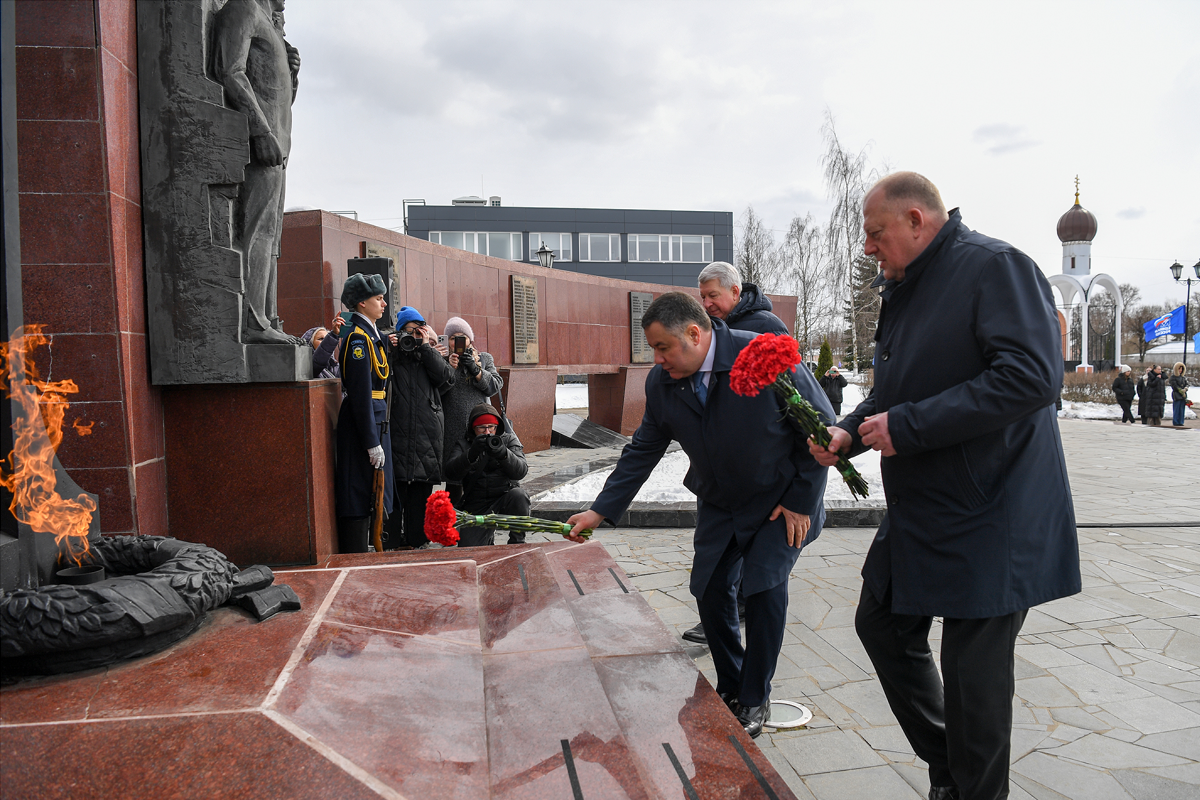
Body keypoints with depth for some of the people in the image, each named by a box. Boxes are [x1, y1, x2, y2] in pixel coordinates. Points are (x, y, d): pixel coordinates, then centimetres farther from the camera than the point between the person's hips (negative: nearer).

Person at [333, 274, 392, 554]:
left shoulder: (369, 335, 15)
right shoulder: (358, 338, -15)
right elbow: (361, 394, -20)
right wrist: (372, 443, -20)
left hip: (374, 422, 10)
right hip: (363, 425, -10)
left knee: (364, 496, 16)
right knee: (359, 498, -3)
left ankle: (357, 556, 27)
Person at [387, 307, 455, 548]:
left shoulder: (429, 355, 15)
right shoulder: (391, 355, 8)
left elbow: (447, 379, -2)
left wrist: (425, 348, -2)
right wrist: (388, 350, -10)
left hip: (427, 437, 3)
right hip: (397, 435, -2)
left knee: (422, 491, 8)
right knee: (396, 489, -3)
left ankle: (418, 539, 18)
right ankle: (393, 542, 5)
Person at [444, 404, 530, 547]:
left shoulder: (509, 439, 5)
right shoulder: (463, 444, 6)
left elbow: (521, 471, -10)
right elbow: (451, 473, -11)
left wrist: (503, 454, -31)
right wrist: (471, 454, -29)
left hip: (505, 497, -1)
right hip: (475, 506, 1)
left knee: (518, 495, -35)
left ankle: (517, 541, -11)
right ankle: (488, 538, 23)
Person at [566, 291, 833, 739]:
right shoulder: (661, 383, -12)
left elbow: (822, 427, -16)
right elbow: (642, 451, -1)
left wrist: (802, 500, -14)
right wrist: (599, 511, -6)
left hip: (782, 501, -4)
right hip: (719, 504, 5)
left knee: (765, 586, -11)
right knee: (710, 591, 2)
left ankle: (754, 700, 11)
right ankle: (730, 688, 25)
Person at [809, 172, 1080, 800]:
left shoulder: (995, 267, -14)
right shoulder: (905, 291, 13)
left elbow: (1032, 376, -27)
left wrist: (906, 426, -25)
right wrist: (851, 430, 2)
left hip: (989, 518, -9)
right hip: (917, 510, 10)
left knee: (972, 670, 1)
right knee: (882, 625, 17)